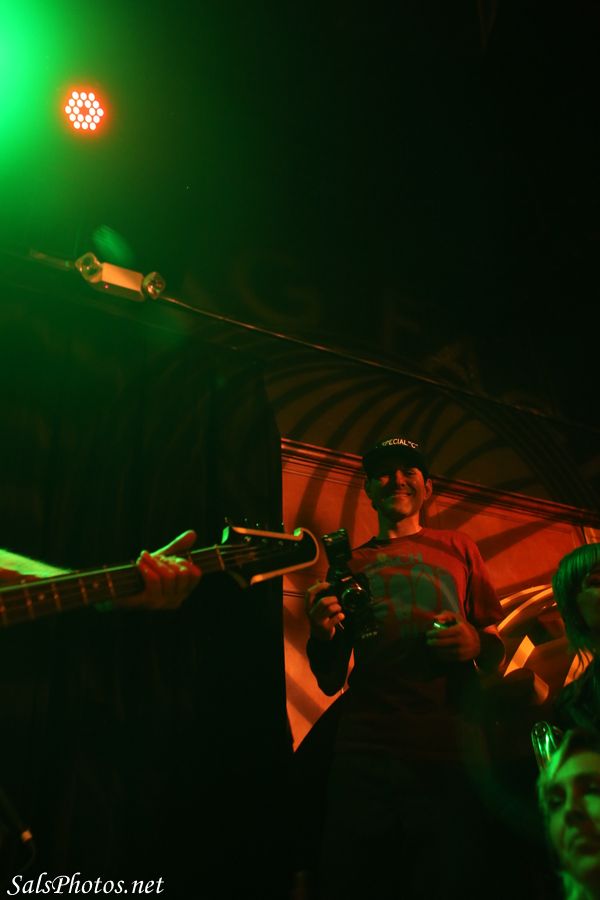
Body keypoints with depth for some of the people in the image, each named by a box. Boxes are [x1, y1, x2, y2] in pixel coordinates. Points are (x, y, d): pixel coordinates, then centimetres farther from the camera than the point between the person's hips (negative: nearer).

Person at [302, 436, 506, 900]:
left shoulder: (459, 548, 15)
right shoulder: (351, 565, 15)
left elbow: (497, 654, 14)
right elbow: (331, 683, 15)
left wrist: (476, 643, -9)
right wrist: (321, 635, -6)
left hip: (453, 757, 0)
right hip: (364, 759, 1)